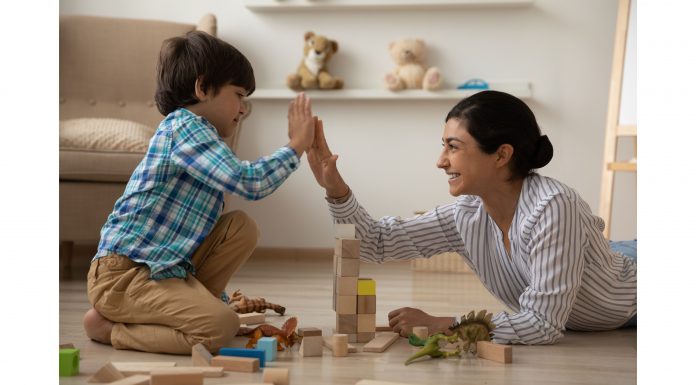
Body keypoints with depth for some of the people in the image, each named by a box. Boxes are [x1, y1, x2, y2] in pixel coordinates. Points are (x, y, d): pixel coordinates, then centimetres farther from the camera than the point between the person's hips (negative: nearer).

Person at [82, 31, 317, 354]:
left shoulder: (198, 135, 21)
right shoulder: (184, 125, -10)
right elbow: (248, 182, -23)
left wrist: (219, 299, 22)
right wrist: (296, 146, -8)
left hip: (165, 264, 10)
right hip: (123, 273, -10)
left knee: (241, 227, 5)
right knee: (220, 327, -25)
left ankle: (183, 305, 3)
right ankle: (110, 328, -8)